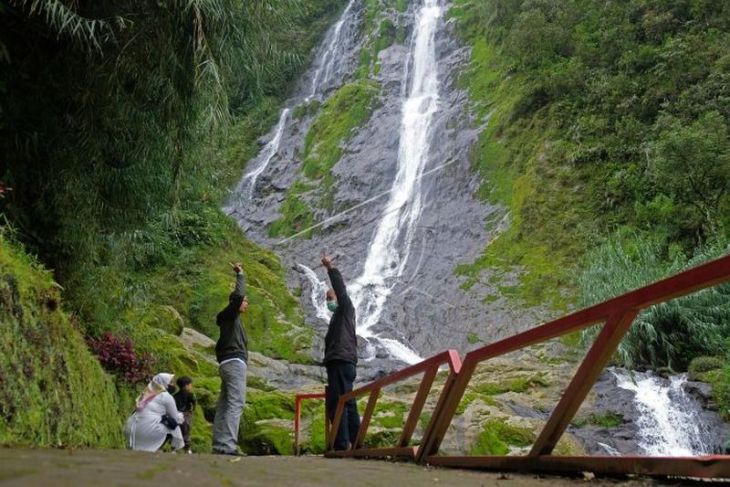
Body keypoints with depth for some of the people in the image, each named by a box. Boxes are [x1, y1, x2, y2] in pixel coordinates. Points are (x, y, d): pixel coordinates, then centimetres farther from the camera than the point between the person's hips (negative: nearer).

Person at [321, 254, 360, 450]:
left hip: (341, 362, -10)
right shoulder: (338, 316, 30)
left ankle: (342, 445, -21)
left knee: (336, 403, -16)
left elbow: (340, 289, -10)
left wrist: (331, 268, -13)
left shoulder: (346, 309, 6)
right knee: (348, 404, 9)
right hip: (340, 363, 10)